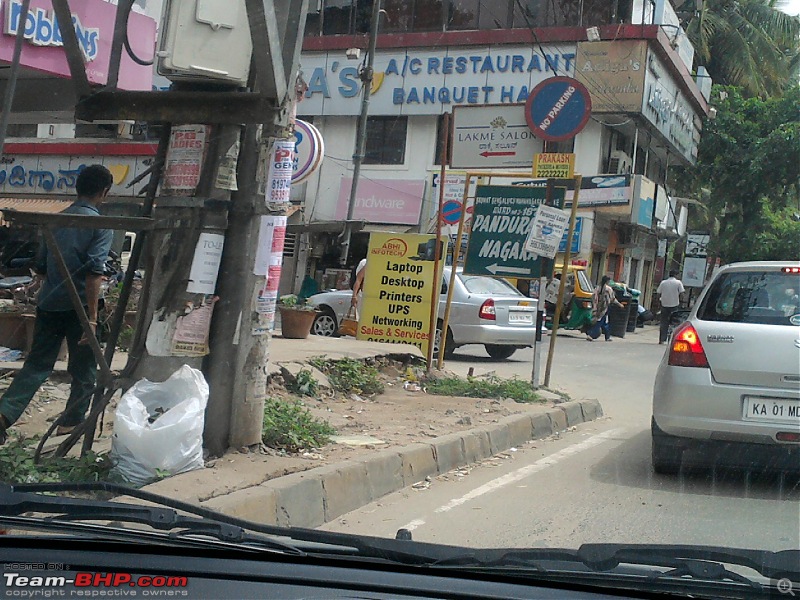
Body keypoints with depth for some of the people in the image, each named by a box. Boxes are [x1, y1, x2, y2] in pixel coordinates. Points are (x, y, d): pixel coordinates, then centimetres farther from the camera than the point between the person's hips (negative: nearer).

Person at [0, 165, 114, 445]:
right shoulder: (101, 226, -10)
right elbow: (93, 272, -19)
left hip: (48, 304, 5)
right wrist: (92, 317, -19)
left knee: (37, 364, 9)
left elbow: (40, 266, 16)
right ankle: (72, 421, 20)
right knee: (83, 369, 12)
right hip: (77, 306, -5)